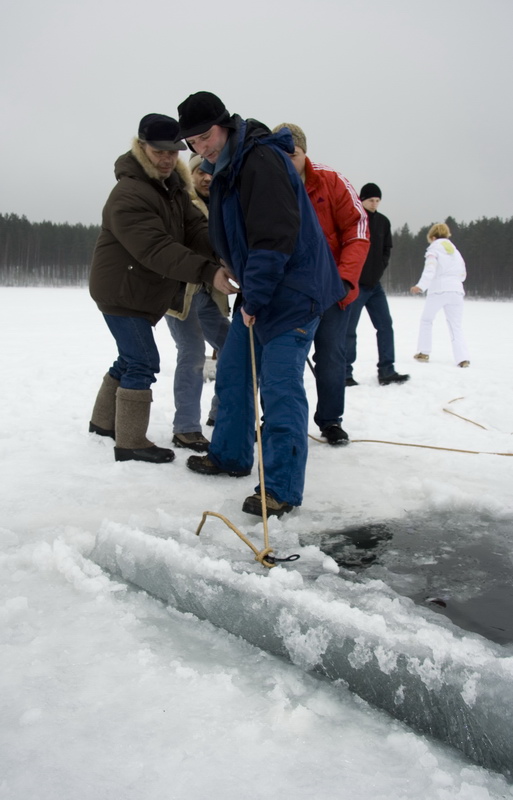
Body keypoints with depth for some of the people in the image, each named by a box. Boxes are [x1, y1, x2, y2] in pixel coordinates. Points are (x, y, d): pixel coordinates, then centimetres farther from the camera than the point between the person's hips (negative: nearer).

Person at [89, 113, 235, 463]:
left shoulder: (172, 189, 6)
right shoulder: (128, 195, -24)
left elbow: (196, 227, -7)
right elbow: (157, 249, -35)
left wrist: (221, 254, -27)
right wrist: (207, 271, -43)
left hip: (144, 294, 10)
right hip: (121, 292, -10)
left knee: (131, 359, 20)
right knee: (144, 363, -11)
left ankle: (104, 421, 37)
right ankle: (131, 443, -3)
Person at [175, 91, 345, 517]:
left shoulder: (262, 161, -18)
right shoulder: (226, 169, 14)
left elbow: (275, 237, -24)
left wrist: (254, 297, -20)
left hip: (292, 292, -10)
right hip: (258, 292, 10)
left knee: (279, 387, -11)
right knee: (232, 373, 15)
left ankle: (282, 490, -5)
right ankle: (230, 455, 31)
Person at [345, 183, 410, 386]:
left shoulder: (383, 221, 10)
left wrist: (380, 267, 4)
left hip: (375, 284, 6)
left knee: (385, 325, 3)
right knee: (349, 329, -2)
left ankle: (386, 371, 7)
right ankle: (345, 373, 7)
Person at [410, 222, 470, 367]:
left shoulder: (434, 248, 4)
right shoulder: (455, 250, 21)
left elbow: (430, 269, -15)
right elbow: (462, 275, 22)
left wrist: (421, 286, -27)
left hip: (438, 289, -4)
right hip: (456, 290, 4)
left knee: (426, 320, 17)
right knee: (456, 326, 5)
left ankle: (423, 352, 15)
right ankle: (463, 358, -12)